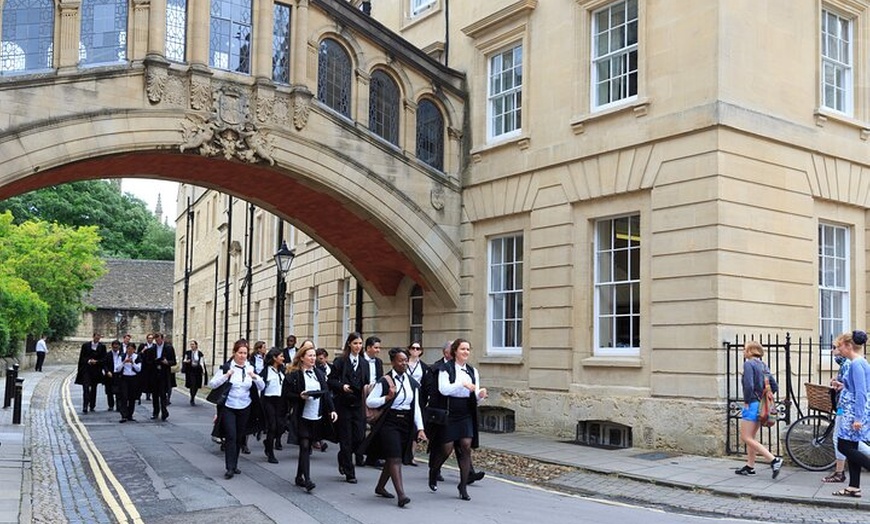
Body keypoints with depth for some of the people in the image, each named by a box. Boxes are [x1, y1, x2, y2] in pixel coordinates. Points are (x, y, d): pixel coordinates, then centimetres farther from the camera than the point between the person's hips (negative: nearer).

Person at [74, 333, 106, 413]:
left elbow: (104, 359, 3)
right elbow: (81, 358, 4)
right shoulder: (85, 345, 2)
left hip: (96, 370, 2)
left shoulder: (102, 346, 3)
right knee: (86, 388, -11)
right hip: (86, 370, -2)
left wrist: (96, 361, -13)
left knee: (94, 389, 10)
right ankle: (85, 407, -14)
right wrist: (88, 361, -13)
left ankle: (92, 406, 18)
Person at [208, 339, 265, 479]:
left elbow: (262, 387, 4)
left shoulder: (251, 368, 4)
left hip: (244, 408, 3)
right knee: (231, 436, -11)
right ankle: (230, 468, -7)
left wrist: (255, 377, -14)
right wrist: (226, 376, -21)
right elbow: (212, 384, -9)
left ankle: (234, 465, 23)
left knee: (239, 437, 10)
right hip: (228, 408, -3)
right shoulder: (226, 367, -5)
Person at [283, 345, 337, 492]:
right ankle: (307, 480, -12)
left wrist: (332, 410, 2)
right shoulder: (294, 375, -4)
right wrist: (300, 397, -20)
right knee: (305, 446, -11)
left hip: (316, 417, 5)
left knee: (307, 447, 10)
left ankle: (299, 477, 23)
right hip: (302, 417, -5)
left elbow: (326, 393, 11)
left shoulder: (319, 374, 12)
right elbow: (287, 394, -5)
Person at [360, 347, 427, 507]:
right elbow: (369, 401, -5)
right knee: (395, 458, -12)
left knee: (392, 458, 13)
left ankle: (380, 487, 30)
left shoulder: (412, 382, 8)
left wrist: (420, 428, 2)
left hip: (406, 423, 5)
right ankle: (401, 494, -16)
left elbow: (416, 407, 9)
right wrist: (387, 397, -18)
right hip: (389, 422, -5)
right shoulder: (385, 381, -7)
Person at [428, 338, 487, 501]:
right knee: (446, 449, 0)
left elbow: (475, 396, 12)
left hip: (466, 415, 4)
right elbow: (443, 389, -17)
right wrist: (463, 384, -26)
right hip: (449, 414, -4)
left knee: (466, 447, -7)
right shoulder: (446, 368, -3)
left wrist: (480, 394, -11)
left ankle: (463, 487, 1)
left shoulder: (472, 371, 12)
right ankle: (433, 472, 31)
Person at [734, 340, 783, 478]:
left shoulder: (748, 364, -12)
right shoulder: (763, 365, 13)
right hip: (762, 406, 9)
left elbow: (749, 385, -24)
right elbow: (774, 386, 14)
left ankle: (774, 460, -15)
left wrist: (746, 401, -12)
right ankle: (750, 466, 21)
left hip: (752, 404, -9)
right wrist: (763, 398, 16)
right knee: (750, 437, 17)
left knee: (746, 438, -7)